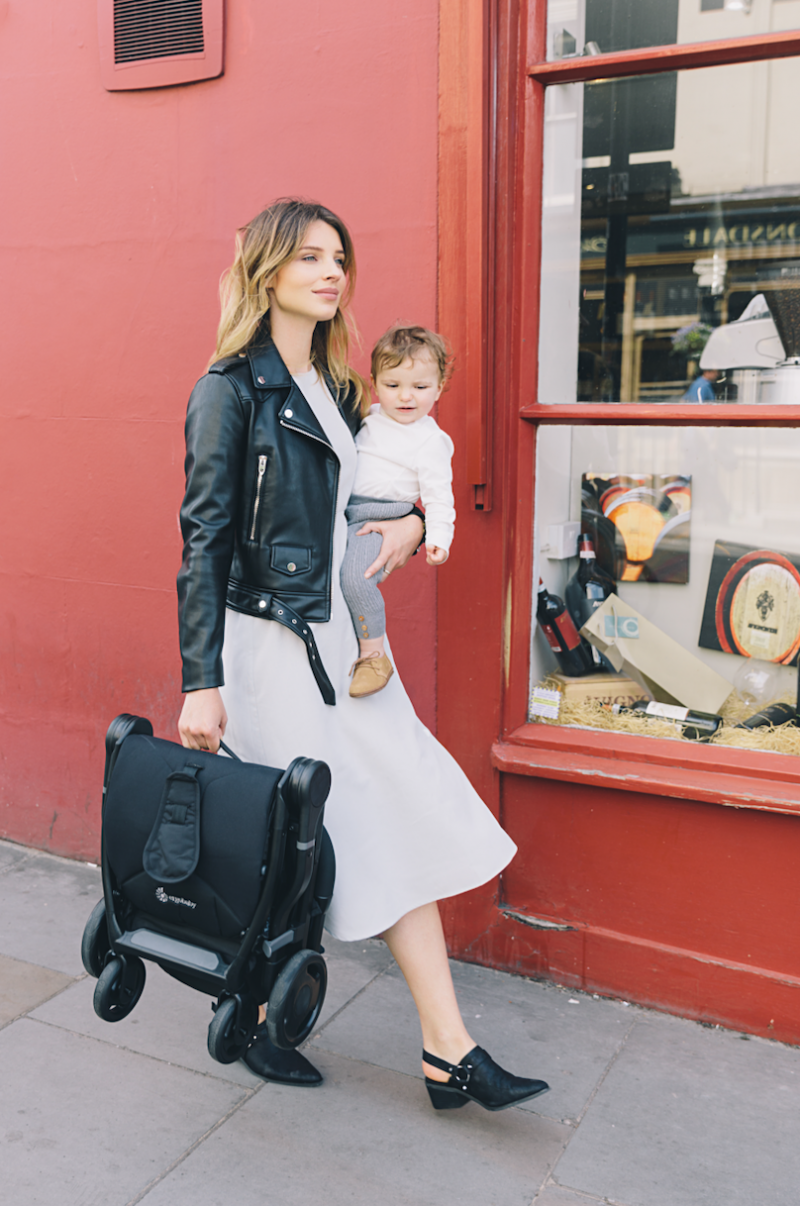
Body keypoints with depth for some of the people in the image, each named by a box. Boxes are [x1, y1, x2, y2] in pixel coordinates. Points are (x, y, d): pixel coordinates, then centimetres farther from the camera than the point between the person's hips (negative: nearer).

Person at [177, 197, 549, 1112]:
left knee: (401, 829, 4)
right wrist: (201, 682, -15)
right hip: (271, 646, -7)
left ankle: (449, 1054, 12)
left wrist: (411, 523, 2)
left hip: (344, 642, 8)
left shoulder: (336, 389, 14)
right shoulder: (232, 388, -7)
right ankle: (254, 1021, 28)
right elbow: (204, 537, -11)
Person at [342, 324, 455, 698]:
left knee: (355, 575, -29)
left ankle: (373, 656, -15)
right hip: (341, 511, 8)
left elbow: (438, 496, -6)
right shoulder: (370, 419, 13)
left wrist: (438, 538, -19)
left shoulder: (431, 442, -4)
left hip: (379, 520, -8)